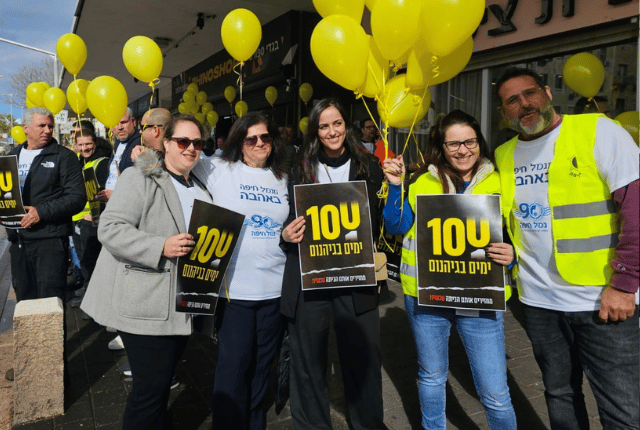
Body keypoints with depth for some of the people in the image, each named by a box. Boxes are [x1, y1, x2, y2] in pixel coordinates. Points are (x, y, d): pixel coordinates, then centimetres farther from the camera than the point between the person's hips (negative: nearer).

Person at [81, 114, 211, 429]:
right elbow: (110, 228, -17)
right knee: (151, 386, -3)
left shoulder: (200, 190, 17)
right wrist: (161, 247, -26)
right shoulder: (139, 179, -8)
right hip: (145, 305, -7)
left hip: (180, 306, 7)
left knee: (162, 381, 19)